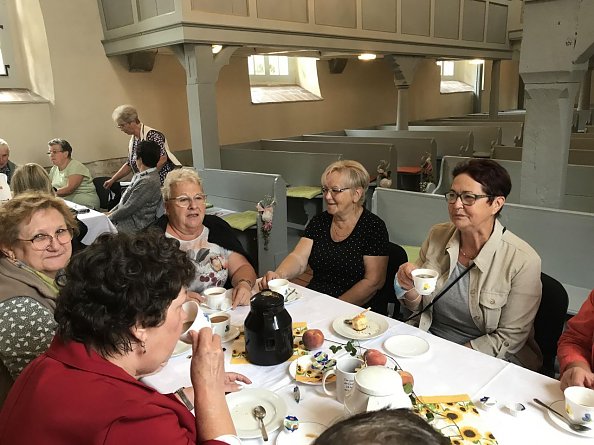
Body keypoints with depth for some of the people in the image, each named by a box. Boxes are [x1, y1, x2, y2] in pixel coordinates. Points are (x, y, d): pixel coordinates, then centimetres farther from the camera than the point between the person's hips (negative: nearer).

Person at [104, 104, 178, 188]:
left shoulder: (151, 135, -12)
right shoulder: (132, 140, 12)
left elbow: (162, 159, -20)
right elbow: (129, 164, 21)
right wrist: (112, 180, 18)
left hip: (163, 181, -7)